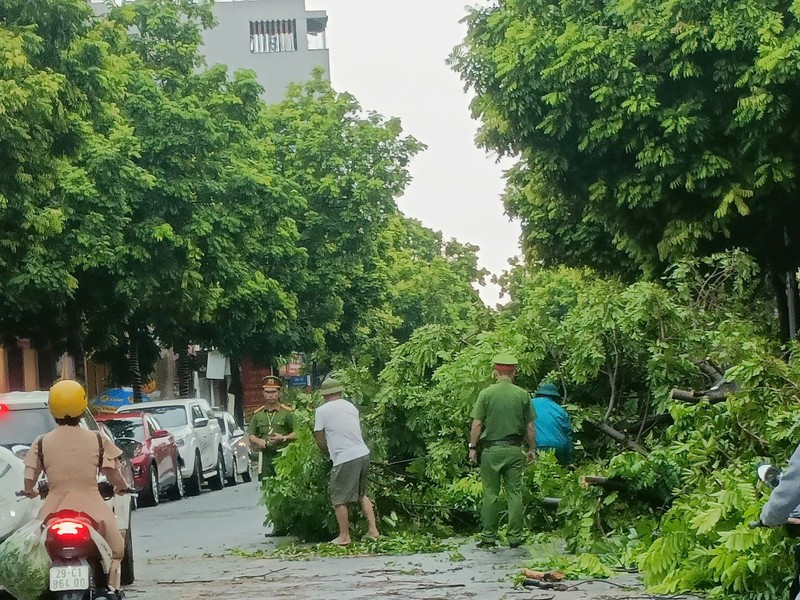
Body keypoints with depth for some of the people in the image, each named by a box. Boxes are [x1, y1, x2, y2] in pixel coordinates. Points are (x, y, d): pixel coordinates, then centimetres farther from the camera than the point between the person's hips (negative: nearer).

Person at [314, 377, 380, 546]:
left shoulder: (322, 411, -3)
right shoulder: (351, 407, 12)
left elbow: (320, 440, 1)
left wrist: (327, 454, 21)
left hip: (345, 459, -6)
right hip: (363, 454, 6)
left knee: (339, 499, 7)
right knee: (362, 494, 22)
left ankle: (344, 536, 11)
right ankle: (373, 530, 18)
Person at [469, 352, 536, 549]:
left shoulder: (486, 394, -5)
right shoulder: (522, 395, 0)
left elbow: (477, 424, -6)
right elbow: (530, 426, 2)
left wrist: (473, 447, 3)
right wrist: (532, 449, 13)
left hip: (491, 449, -1)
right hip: (514, 449, 1)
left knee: (490, 494, 4)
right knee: (515, 493, 6)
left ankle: (489, 537, 6)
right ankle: (515, 537, 7)